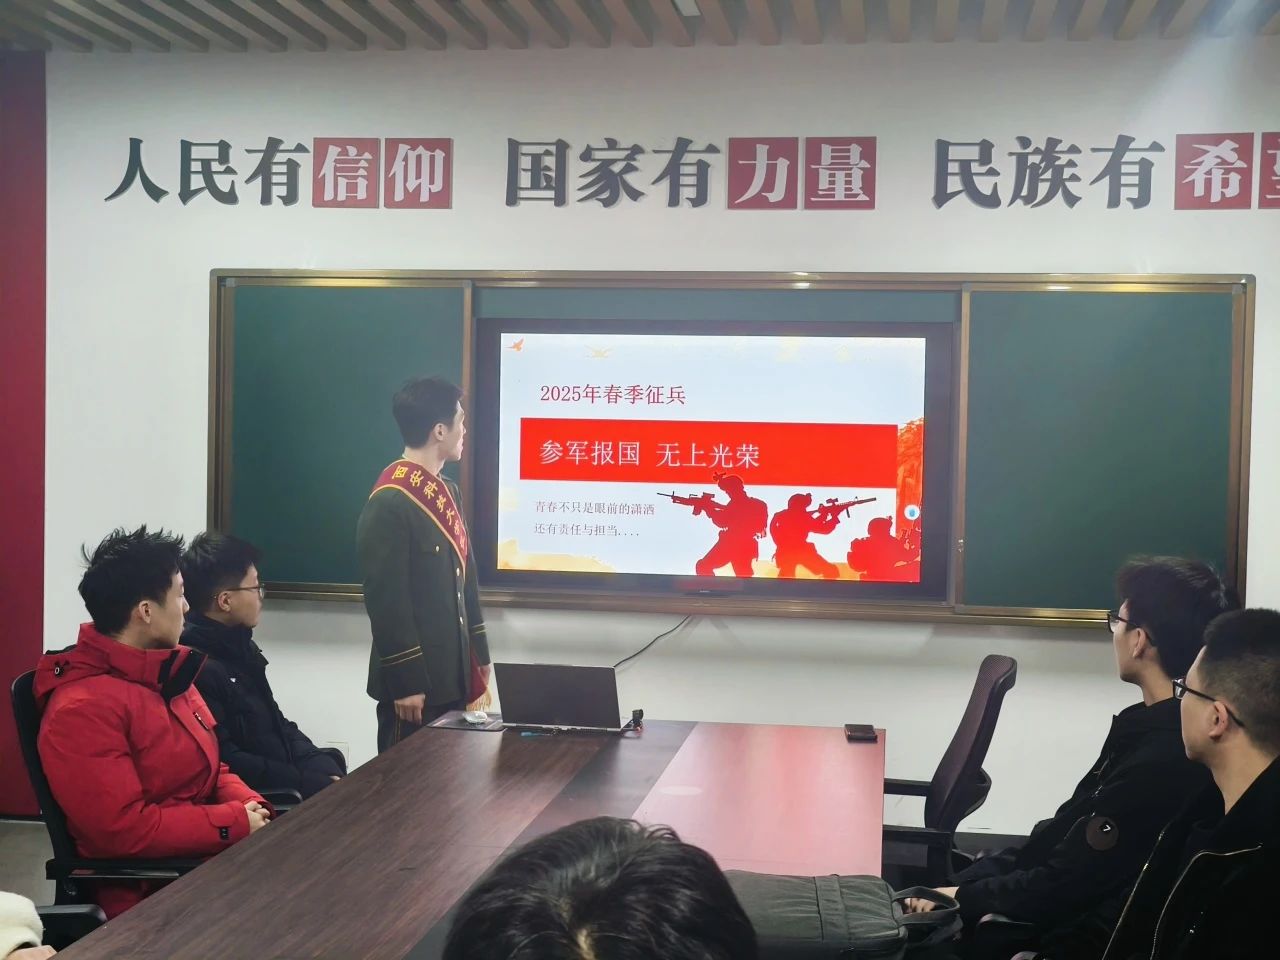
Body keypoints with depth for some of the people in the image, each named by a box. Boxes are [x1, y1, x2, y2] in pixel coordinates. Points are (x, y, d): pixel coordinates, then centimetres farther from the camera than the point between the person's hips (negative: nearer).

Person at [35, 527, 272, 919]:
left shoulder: (165, 677, 11)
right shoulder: (82, 709, -18)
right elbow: (124, 830, -22)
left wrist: (249, 805, -2)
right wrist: (237, 822, -17)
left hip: (210, 854, 8)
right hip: (148, 892, -8)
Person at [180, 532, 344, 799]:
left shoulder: (238, 645, 14)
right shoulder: (195, 667, -18)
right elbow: (224, 762, -22)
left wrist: (324, 768, 1)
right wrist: (311, 783, -19)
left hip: (287, 776, 9)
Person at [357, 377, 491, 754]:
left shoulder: (447, 492, 11)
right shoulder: (389, 503, -18)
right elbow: (386, 600, -19)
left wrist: (479, 654, 17)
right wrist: (405, 682, -19)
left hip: (453, 674, 9)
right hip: (414, 679, -9)